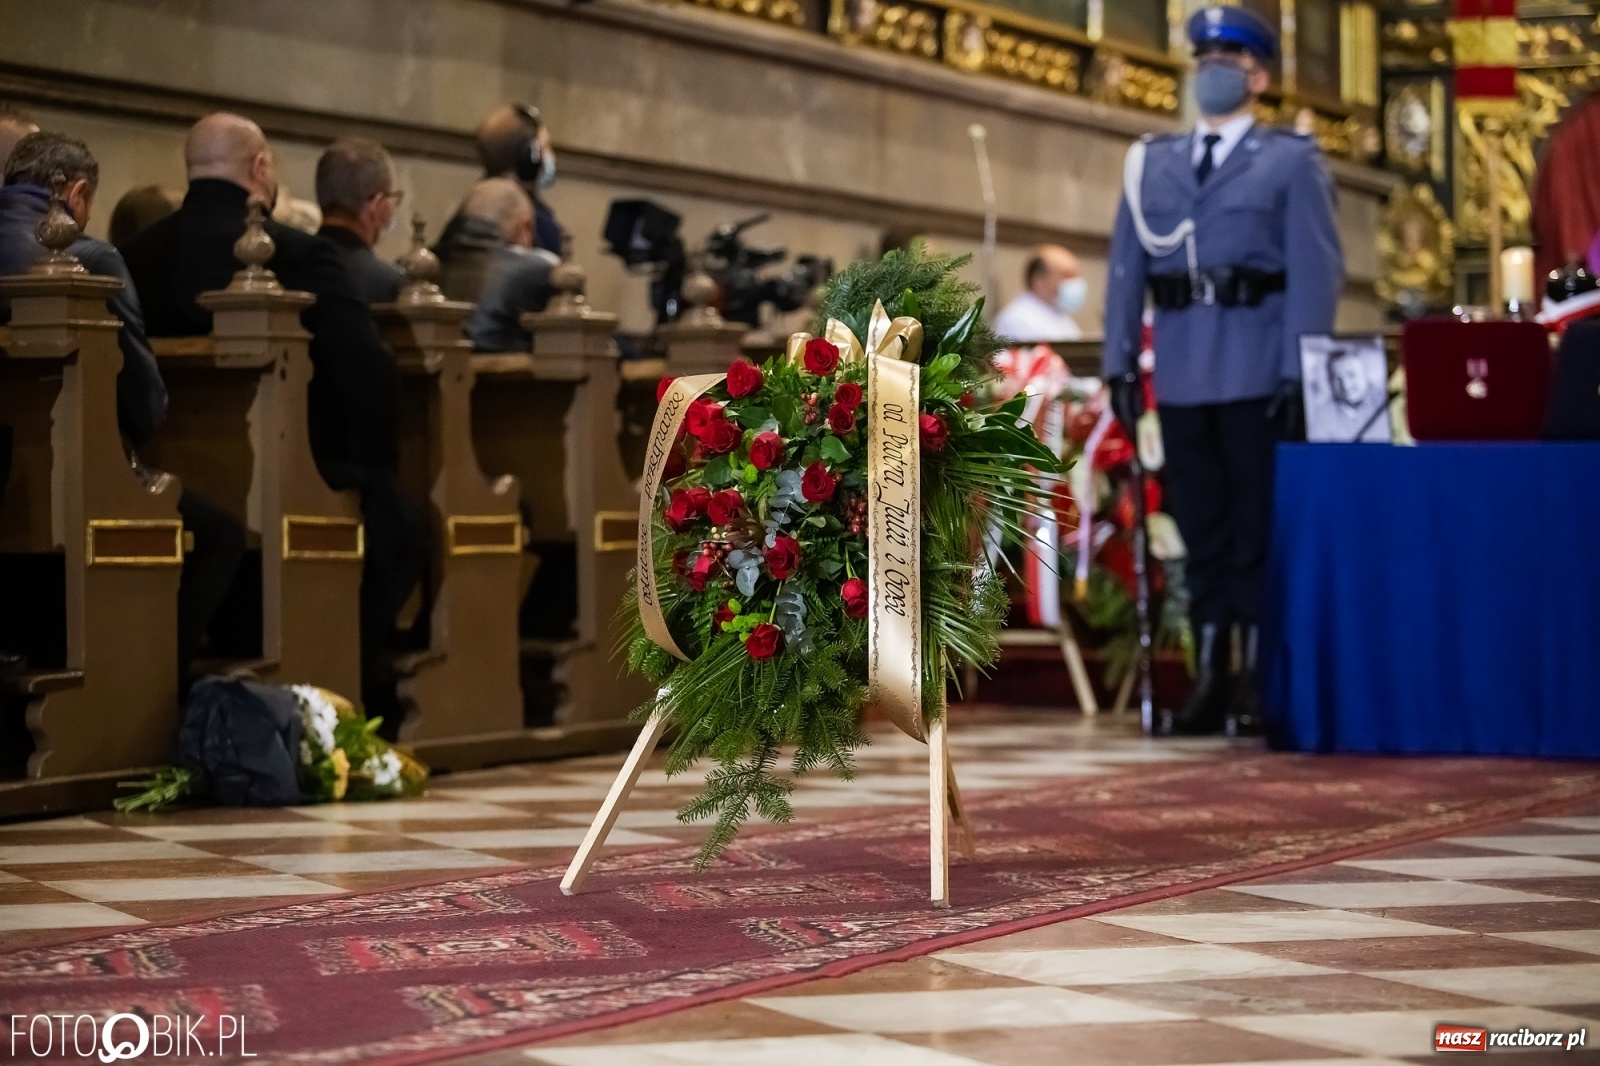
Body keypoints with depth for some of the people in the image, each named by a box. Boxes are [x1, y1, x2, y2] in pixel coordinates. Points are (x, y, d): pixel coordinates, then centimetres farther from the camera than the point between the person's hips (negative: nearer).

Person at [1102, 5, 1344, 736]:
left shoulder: (1291, 161, 4)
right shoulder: (1150, 162, 15)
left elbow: (1316, 272, -3)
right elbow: (1126, 266, 12)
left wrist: (1301, 374, -12)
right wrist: (1119, 362, 3)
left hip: (1257, 369, -4)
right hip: (1181, 369, 4)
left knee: (1257, 526, 0)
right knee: (1199, 526, 7)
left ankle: (1259, 681, 5)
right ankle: (1209, 676, 12)